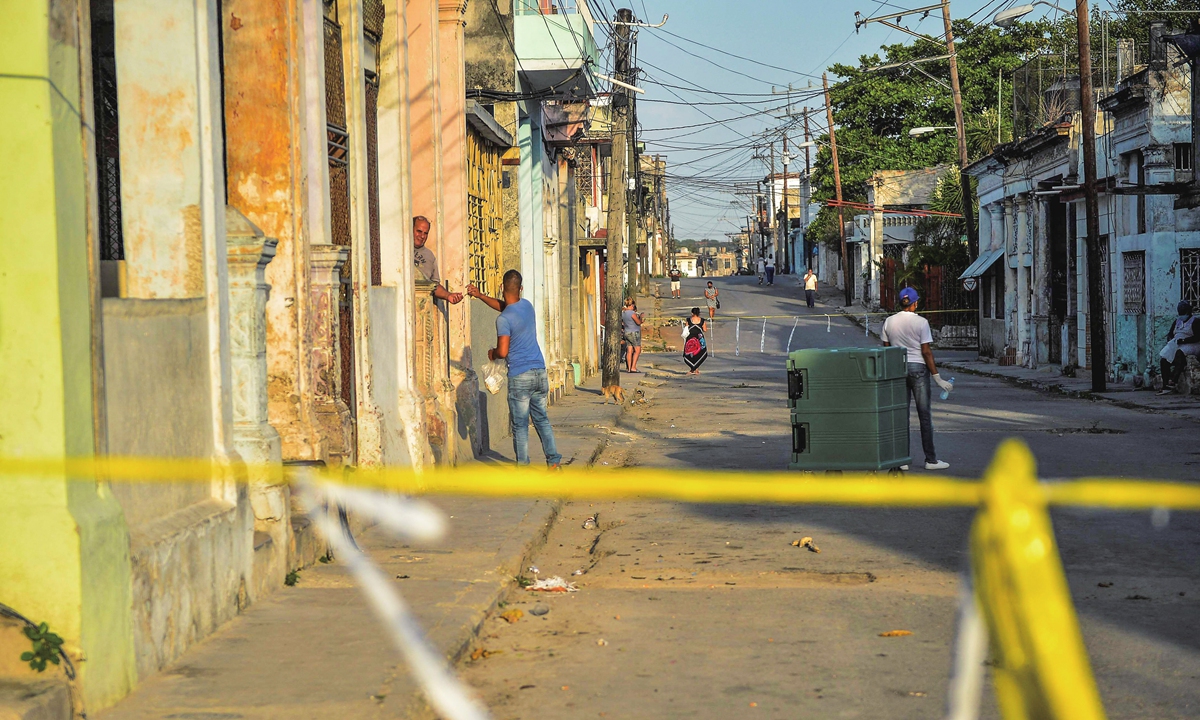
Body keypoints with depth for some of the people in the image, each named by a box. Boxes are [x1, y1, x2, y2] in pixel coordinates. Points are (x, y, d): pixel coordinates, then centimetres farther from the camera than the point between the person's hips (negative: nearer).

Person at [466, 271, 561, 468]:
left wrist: (492, 354, 5)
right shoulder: (527, 305, 8)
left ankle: (523, 467, 2)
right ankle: (554, 460, 13)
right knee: (542, 419, 15)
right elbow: (504, 306, 28)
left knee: (520, 425, 1)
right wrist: (480, 295, 26)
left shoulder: (504, 319, -13)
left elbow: (503, 352, -17)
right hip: (540, 372, 6)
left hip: (520, 377, -6)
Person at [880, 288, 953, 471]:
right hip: (918, 368, -3)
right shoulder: (921, 322, -9)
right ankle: (931, 459, 4)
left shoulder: (889, 322, 2)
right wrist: (936, 377, -7)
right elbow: (926, 351, -11)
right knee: (924, 414, 2)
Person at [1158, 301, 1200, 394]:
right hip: (1175, 345, 7)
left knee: (1180, 353, -40)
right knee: (1164, 360, -20)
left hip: (1189, 345, -7)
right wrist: (1170, 340, -2)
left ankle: (1173, 380, -46)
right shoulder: (1177, 321, 22)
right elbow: (1170, 334, 21)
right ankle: (1166, 386, -26)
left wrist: (1183, 340, -19)